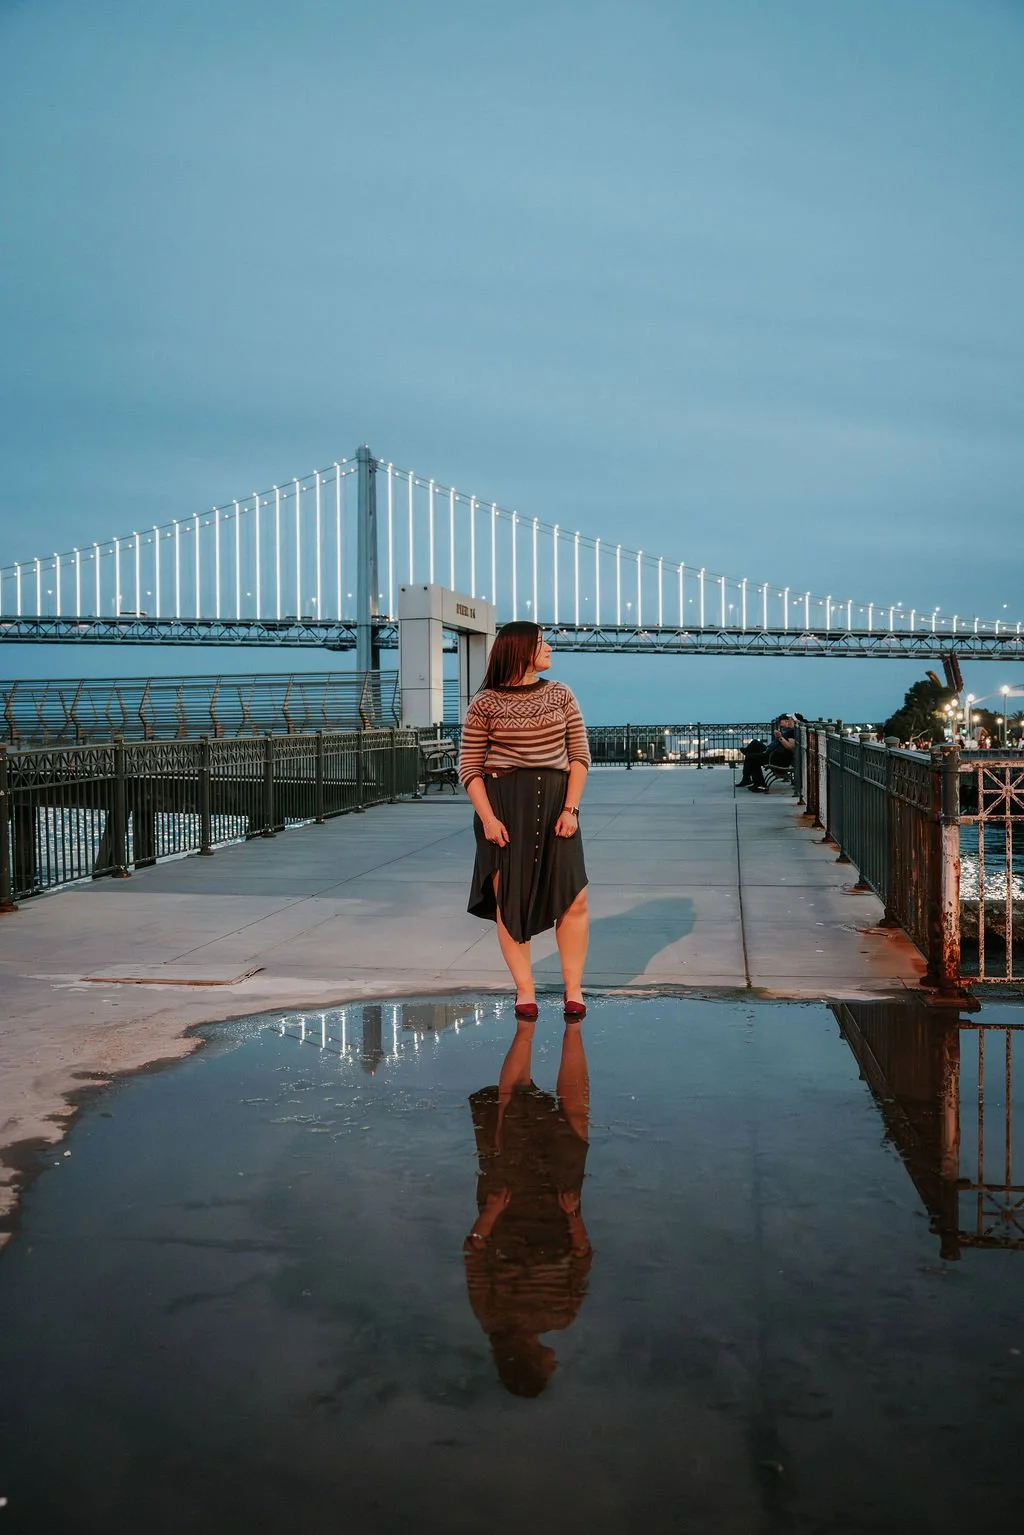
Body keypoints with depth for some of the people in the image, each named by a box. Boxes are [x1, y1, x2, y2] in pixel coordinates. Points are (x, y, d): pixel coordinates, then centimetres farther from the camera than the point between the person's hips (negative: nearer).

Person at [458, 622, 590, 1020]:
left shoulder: (560, 695, 9)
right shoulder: (485, 704, 0)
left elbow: (580, 755, 8)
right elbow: (469, 767, 0)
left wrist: (571, 808, -4)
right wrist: (487, 818, -11)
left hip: (553, 802, 3)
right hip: (503, 802, -2)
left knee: (574, 897, -4)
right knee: (510, 899, -1)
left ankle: (573, 988, 9)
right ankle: (524, 990, 10)